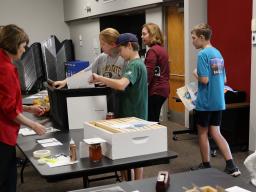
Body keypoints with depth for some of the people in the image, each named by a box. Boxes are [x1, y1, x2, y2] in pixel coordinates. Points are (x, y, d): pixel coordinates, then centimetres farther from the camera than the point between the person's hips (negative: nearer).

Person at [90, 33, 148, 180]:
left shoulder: (135, 65, -19)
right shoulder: (137, 63, 14)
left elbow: (121, 85, -35)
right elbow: (126, 85, 16)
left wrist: (100, 78, -25)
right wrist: (105, 82, 6)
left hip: (134, 116, -10)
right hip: (134, 115, 10)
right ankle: (139, 182, 27)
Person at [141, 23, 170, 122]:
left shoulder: (152, 51, -14)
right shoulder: (162, 49, 14)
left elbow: (148, 74, -19)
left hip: (155, 91, -9)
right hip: (163, 89, 9)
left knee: (151, 121, -4)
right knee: (155, 120, 15)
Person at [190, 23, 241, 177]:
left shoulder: (203, 54, -14)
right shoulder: (218, 53, 11)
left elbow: (204, 80, -20)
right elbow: (224, 79, 14)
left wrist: (196, 73, -3)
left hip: (205, 102, -7)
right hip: (219, 101, 7)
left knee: (203, 133, 9)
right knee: (216, 133, 11)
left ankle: (206, 166, 21)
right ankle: (232, 166, 4)